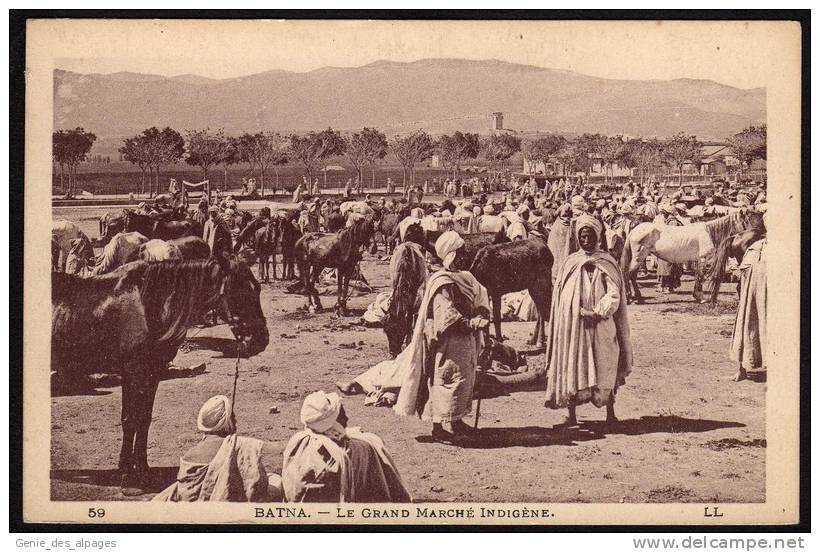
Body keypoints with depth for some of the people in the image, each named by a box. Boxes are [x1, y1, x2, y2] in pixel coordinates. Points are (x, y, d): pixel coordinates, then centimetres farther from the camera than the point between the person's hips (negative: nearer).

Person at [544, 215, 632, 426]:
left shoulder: (607, 263, 2)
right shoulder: (569, 264, 9)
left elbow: (614, 295, -7)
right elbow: (559, 297, 11)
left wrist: (598, 312, -20)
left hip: (601, 327, -2)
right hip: (572, 326, 2)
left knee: (604, 368, 0)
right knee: (571, 367, 0)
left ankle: (610, 413, 10)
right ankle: (571, 415, 6)